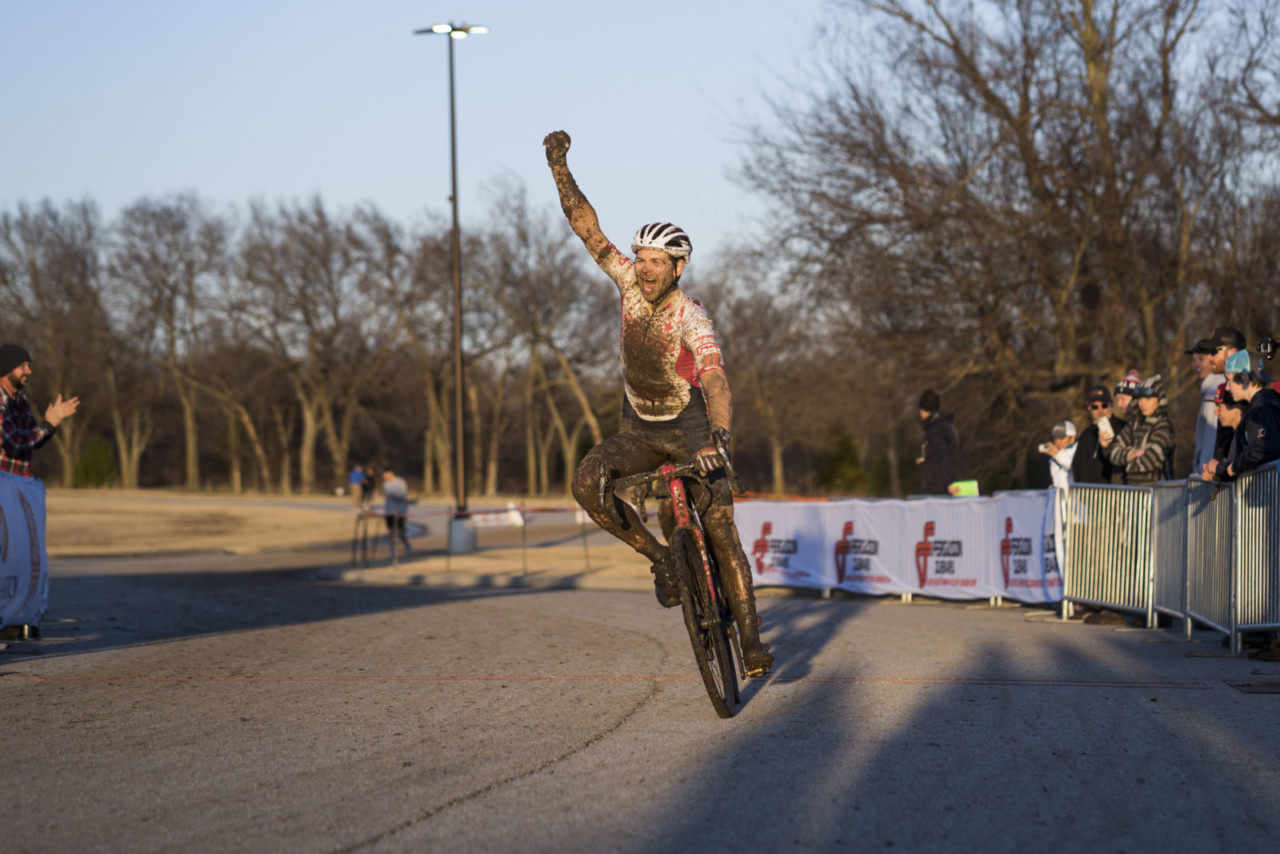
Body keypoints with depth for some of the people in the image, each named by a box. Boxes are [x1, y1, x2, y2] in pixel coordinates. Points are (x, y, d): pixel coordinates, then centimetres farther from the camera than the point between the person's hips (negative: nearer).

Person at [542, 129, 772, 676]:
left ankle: (750, 640, -8)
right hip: (639, 430, 5)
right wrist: (560, 168, -20)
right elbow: (586, 227, -11)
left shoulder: (692, 319, -28)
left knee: (720, 532, -15)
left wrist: (719, 433, -62)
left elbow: (715, 378, -44)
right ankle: (661, 559, -3)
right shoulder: (631, 282, -12)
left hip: (689, 430, -5)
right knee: (587, 484, -21)